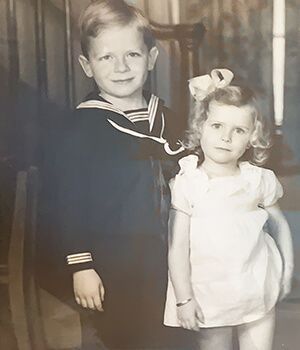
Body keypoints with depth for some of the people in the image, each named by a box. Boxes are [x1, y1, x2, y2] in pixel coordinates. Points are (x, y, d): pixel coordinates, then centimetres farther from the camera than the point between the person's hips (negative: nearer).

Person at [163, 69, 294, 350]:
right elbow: (177, 246, -10)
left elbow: (279, 225, 10)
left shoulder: (259, 180, -4)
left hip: (258, 292, 2)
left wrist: (287, 271, 11)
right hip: (209, 297, -2)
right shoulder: (186, 183, -11)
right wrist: (183, 299, -9)